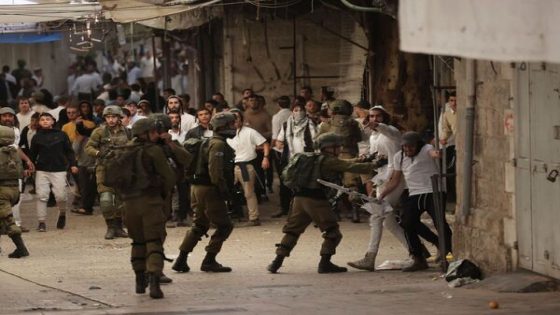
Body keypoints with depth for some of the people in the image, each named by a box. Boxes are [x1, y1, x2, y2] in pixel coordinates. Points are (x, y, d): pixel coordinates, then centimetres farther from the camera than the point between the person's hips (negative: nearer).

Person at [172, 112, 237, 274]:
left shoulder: (210, 142, 18)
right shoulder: (218, 144, -15)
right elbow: (215, 170, -24)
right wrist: (224, 190, -20)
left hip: (197, 187, 10)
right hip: (209, 189, -10)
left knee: (199, 225, 18)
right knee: (224, 226, -2)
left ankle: (181, 260, 16)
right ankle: (209, 261, -2)